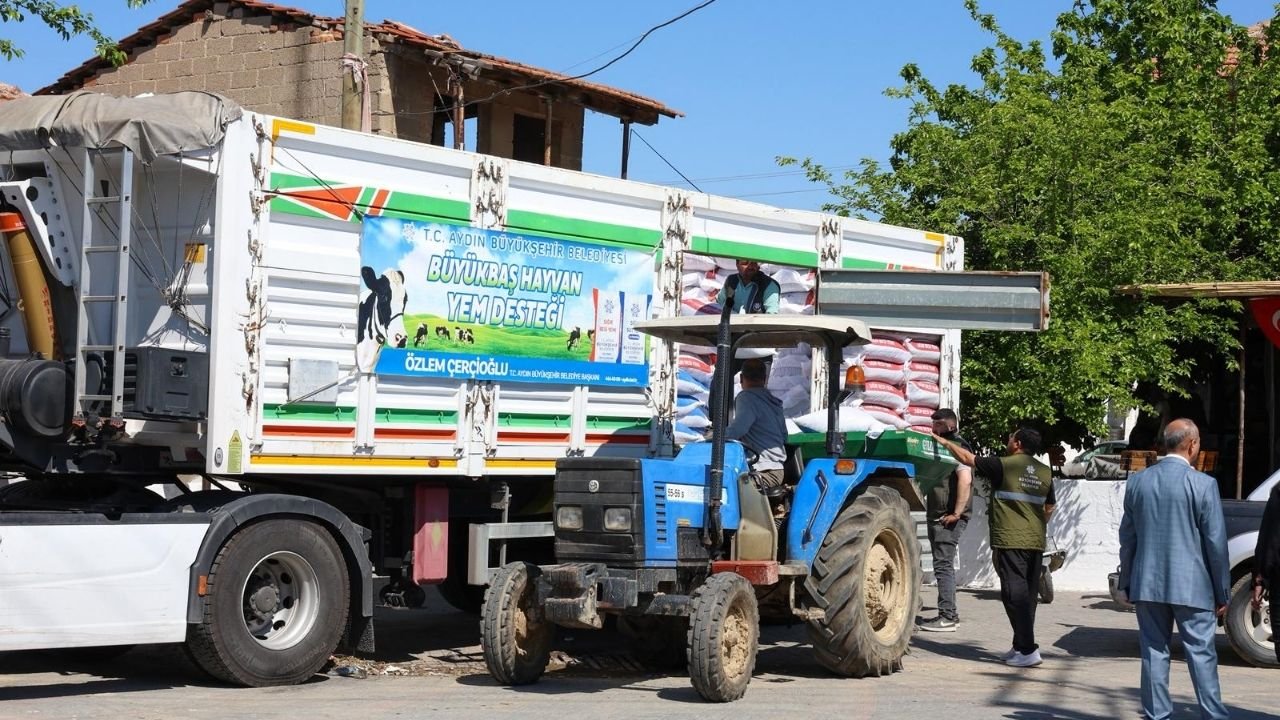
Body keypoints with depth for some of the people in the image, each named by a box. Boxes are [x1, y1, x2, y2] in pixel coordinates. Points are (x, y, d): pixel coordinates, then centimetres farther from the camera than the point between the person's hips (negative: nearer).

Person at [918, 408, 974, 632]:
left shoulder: (957, 447, -11)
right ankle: (948, 614, 20)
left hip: (948, 518, -10)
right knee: (944, 565, 14)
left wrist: (957, 513, -25)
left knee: (943, 565, -11)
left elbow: (965, 480, -25)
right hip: (937, 517, 10)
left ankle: (947, 617, -10)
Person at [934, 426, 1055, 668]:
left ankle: (1027, 650, -13)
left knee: (1015, 593, -7)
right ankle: (1021, 646, 18)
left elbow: (967, 458, 2)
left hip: (1010, 540, -6)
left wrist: (945, 442, 16)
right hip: (1036, 542, 6)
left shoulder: (1003, 465, -7)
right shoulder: (1045, 472, 10)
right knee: (1029, 594, 12)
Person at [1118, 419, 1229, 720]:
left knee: (1153, 652, 9)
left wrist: (1127, 582, 18)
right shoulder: (1203, 484, -10)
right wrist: (1221, 593, 1)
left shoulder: (1137, 481, 4)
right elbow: (1215, 542, -7)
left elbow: (1127, 537, 9)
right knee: (1201, 653, 3)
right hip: (1191, 586, -4)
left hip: (1147, 585, 4)